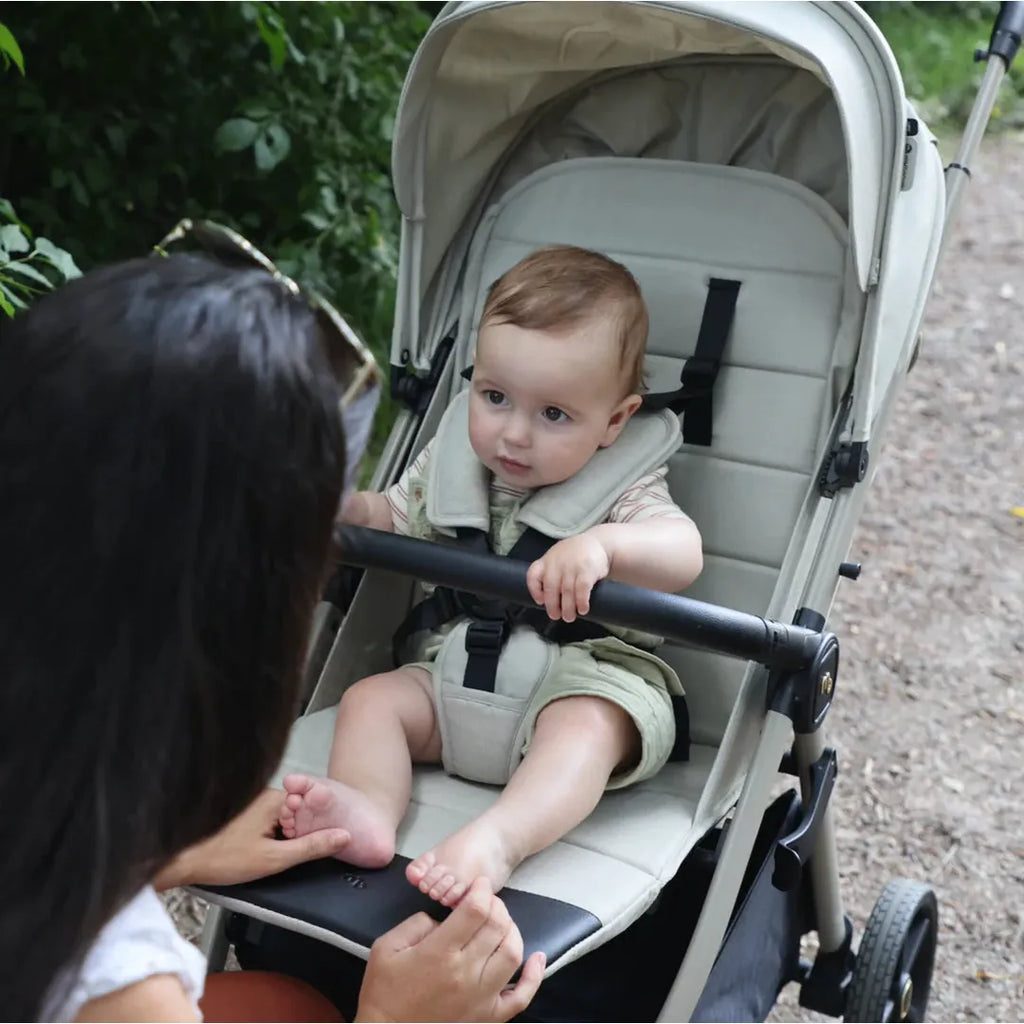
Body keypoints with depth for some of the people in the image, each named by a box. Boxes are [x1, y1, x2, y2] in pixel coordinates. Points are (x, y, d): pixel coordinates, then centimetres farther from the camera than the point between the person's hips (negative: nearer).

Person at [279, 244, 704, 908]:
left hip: (588, 678, -5)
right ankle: (368, 810, -37)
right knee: (371, 698, -12)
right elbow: (394, 520, 20)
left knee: (584, 727, -35)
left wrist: (601, 543, -46)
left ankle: (497, 839, -56)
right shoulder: (454, 458, 6)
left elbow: (684, 554, -26)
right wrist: (342, 505, -3)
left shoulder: (621, 486, -8)